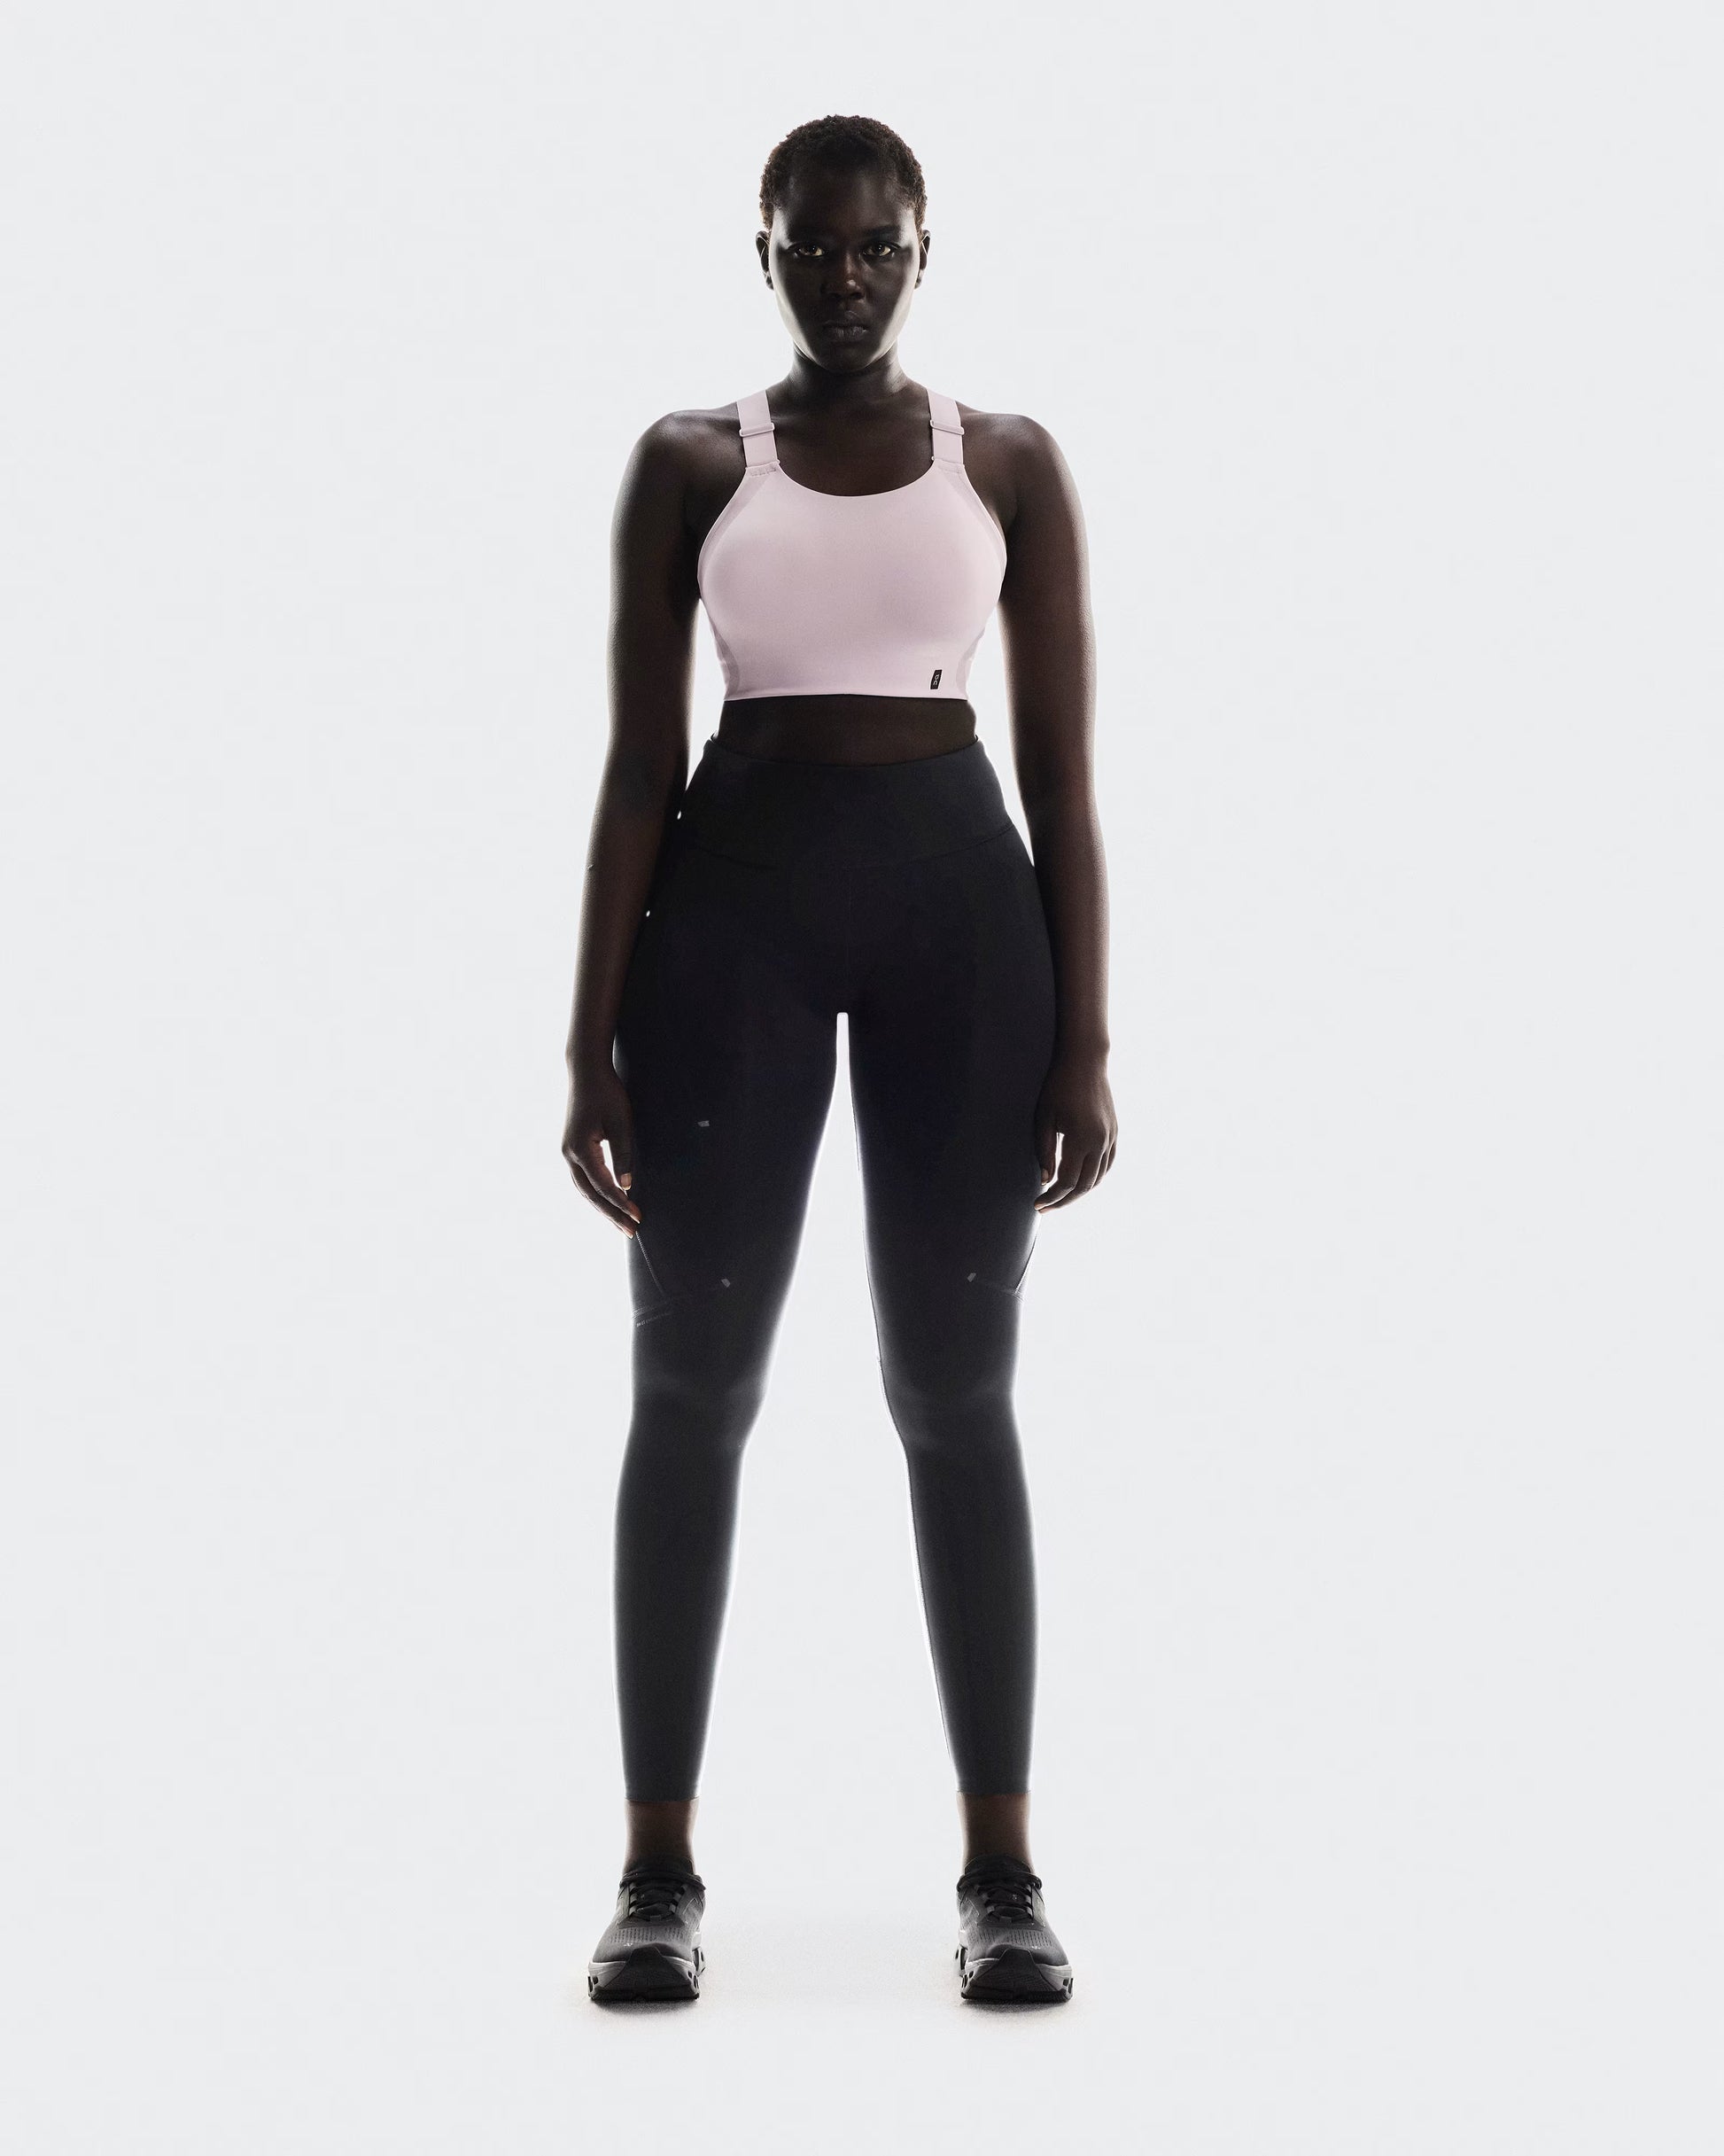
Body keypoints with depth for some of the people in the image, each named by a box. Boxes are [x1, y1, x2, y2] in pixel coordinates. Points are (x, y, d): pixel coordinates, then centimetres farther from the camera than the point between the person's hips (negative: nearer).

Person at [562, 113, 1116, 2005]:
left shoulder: (1011, 464, 7)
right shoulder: (688, 463, 6)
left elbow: (1065, 772, 4)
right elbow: (637, 765, 3)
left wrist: (1085, 1040, -3)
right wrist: (593, 1038, -3)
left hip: (960, 895, 0)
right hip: (737, 891, 0)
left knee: (955, 1390, 3)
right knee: (691, 1386, 0)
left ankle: (1002, 1871, 11)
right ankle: (658, 1873, 9)